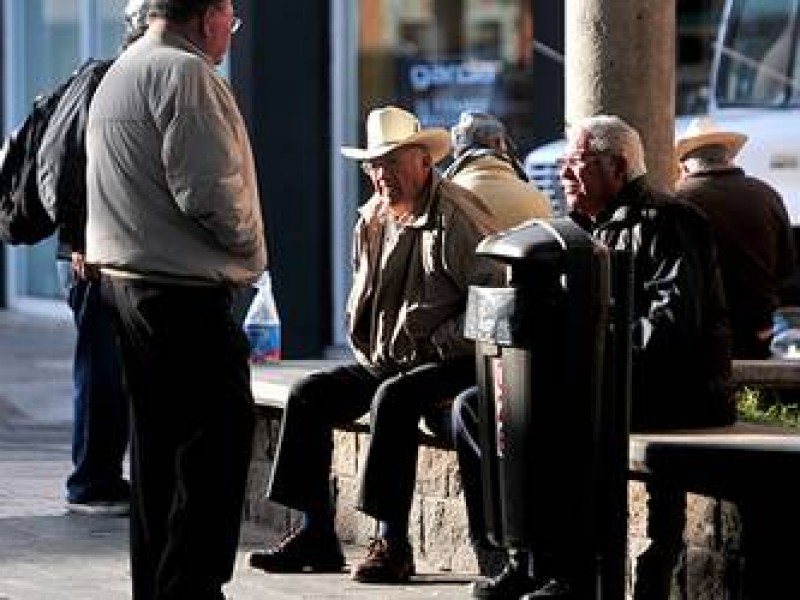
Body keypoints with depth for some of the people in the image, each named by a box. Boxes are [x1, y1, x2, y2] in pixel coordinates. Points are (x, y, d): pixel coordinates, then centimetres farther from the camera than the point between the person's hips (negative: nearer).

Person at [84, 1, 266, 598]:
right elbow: (208, 190, -21)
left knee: (157, 440, 14)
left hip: (123, 277, 10)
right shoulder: (184, 73, -14)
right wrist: (251, 254, -4)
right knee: (219, 440, -7)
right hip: (183, 289, -10)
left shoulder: (117, 74, 18)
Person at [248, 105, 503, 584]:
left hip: (450, 365, -8)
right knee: (309, 395, -5)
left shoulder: (457, 216, -14)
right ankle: (317, 534, -4)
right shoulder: (372, 221, 11)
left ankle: (392, 542, -28)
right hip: (385, 363, 8)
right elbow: (362, 303, 25)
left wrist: (434, 345, -18)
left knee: (394, 398, -34)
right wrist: (370, 354, 9)